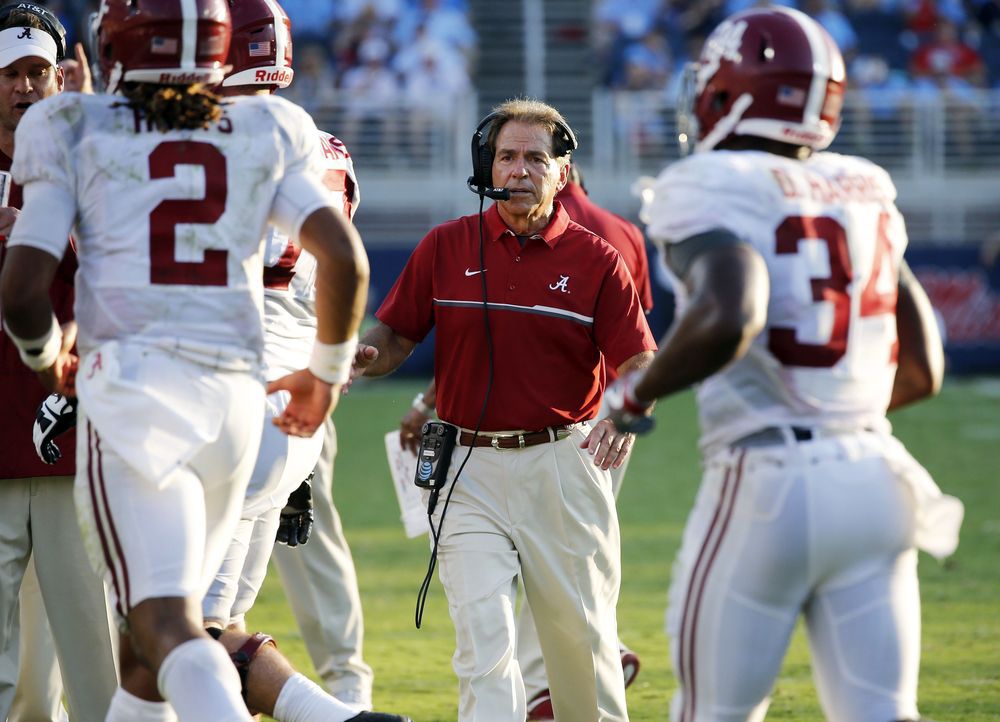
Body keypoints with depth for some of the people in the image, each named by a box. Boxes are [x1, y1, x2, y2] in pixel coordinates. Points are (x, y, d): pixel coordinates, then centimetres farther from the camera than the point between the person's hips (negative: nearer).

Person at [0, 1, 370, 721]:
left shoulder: (78, 133, 6)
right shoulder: (266, 135, 13)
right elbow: (344, 258, 2)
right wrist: (330, 370, 19)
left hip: (130, 387, -4)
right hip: (235, 393, 4)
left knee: (167, 626, -14)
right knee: (154, 619, 18)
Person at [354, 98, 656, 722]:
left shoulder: (596, 260, 0)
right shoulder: (446, 248, 4)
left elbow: (639, 365, -4)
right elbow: (396, 336, 8)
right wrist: (365, 356, -15)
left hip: (564, 465, 0)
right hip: (470, 466, 0)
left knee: (580, 633, 8)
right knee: (484, 633, -10)